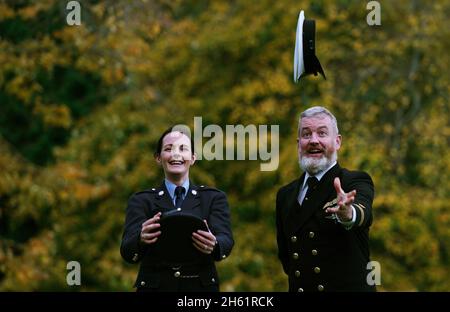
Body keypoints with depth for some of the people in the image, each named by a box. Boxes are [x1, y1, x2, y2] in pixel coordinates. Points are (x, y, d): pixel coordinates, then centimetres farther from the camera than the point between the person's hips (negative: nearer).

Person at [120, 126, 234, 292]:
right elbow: (127, 251, -12)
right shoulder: (141, 201, 3)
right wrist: (141, 239, -34)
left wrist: (214, 245, -35)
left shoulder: (214, 198, 4)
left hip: (201, 286, 0)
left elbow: (226, 240, -11)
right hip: (155, 286, 0)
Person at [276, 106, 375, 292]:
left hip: (347, 289, -4)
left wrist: (348, 213, -51)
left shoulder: (356, 182, -9)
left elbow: (362, 214, -31)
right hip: (299, 288, 4)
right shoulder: (285, 195, 6)